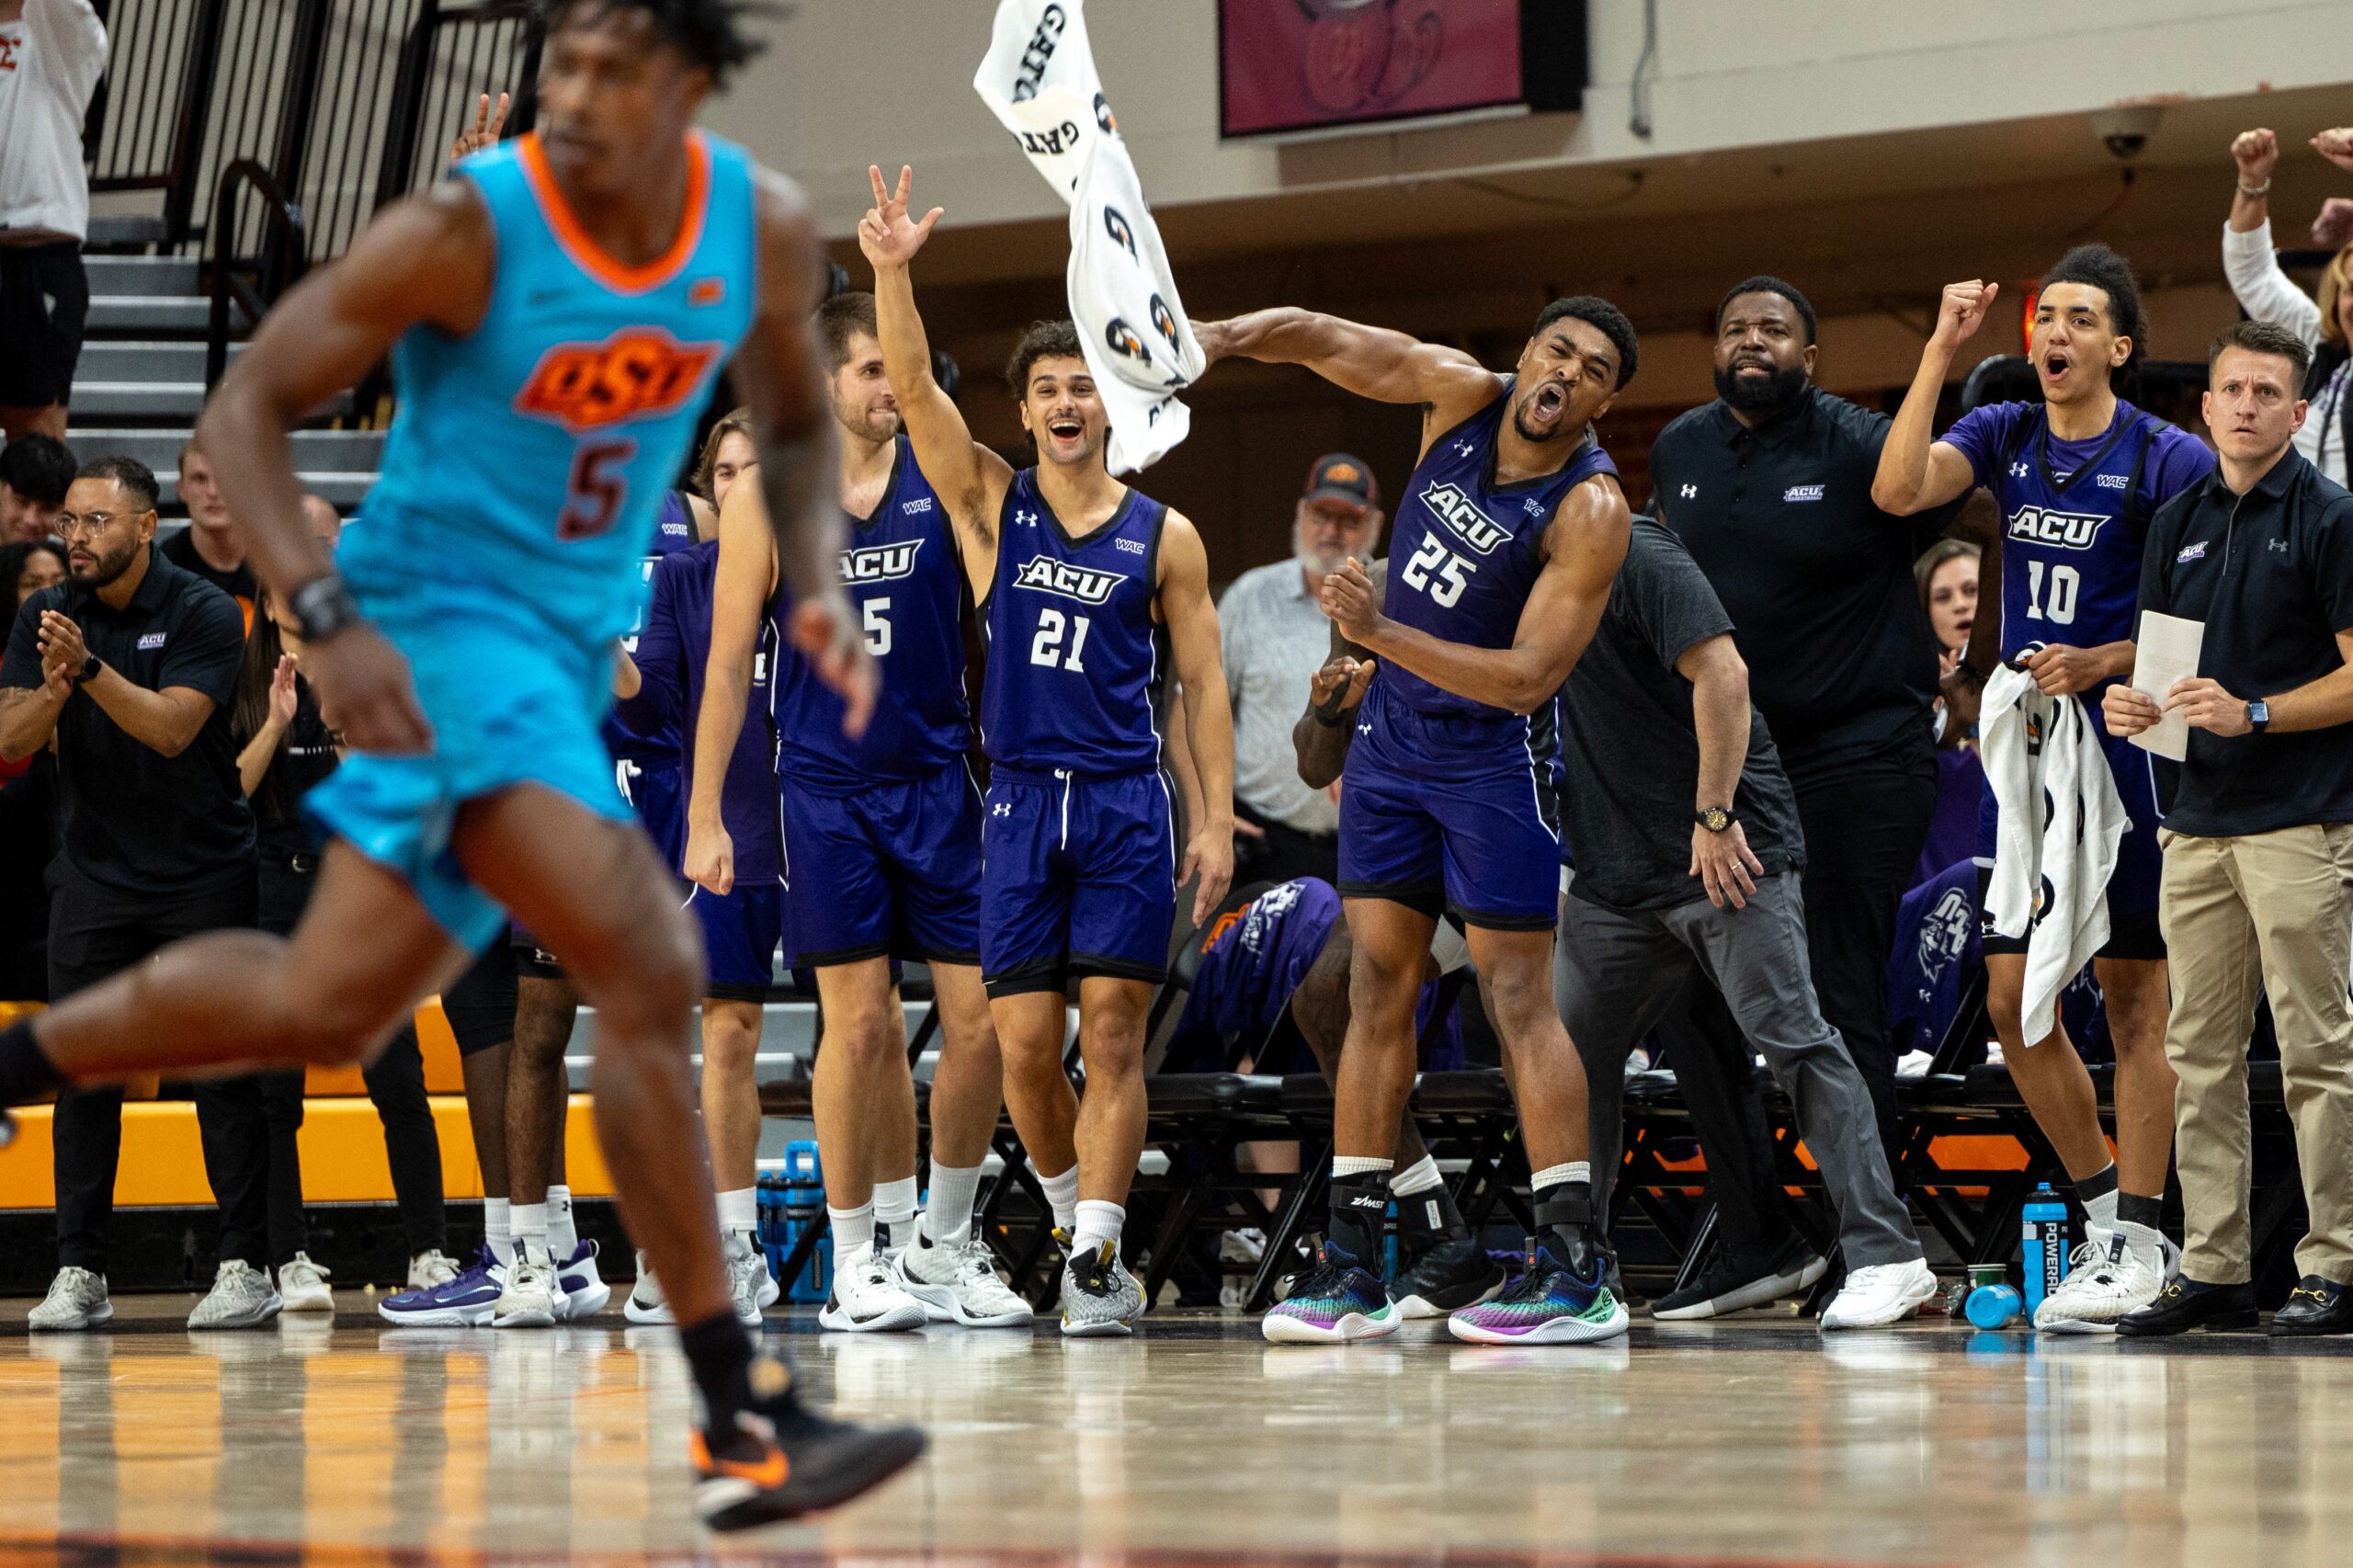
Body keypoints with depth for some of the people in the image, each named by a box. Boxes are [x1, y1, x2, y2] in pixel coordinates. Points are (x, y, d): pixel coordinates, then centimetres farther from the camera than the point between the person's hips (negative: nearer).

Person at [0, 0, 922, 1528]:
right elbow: (246, 408, -14)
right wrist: (327, 616, -28)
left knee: (326, 1004, 13)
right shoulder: (467, 230, -19)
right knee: (651, 971, -22)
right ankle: (745, 1421, -21)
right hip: (439, 623, -7)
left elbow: (792, 418, 16)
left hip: (569, 649, 7)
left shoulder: (763, 227, -3)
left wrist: (817, 578, -4)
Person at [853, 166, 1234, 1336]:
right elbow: (911, 386, -6)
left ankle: (1094, 1259, -11)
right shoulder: (989, 503, 7)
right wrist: (891, 273, -21)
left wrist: (1217, 818, -1)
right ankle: (1077, 1215, 21)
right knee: (1026, 1043, -1)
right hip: (1020, 800, 1)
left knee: (1112, 1032, -8)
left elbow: (1203, 682, 7)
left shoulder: (1164, 535, 5)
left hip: (1128, 803, -1)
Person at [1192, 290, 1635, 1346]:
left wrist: (1382, 632, -30)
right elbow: (1321, 340, -4)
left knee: (1518, 994, -8)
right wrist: (1225, 339, -22)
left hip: (1490, 752, -6)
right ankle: (1351, 1262, 7)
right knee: (1378, 982, 5)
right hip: (1391, 731, 6)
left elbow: (1529, 678, -25)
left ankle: (1576, 1268, -7)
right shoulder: (1464, 396, -5)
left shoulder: (1591, 511, -20)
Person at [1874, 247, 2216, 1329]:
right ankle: (2106, 1207, 20)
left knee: (2133, 995, -2)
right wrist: (1940, 353, -13)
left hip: (2123, 745, -5)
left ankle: (2136, 1243, 3)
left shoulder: (2171, 462, -6)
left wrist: (2100, 664, -20)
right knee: (2013, 998, 5)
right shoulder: (2005, 437, 8)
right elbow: (1897, 492, -9)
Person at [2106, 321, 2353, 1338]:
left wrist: (2253, 714, -18)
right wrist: (2131, 705, 1)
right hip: (2199, 817, 7)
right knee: (2199, 1053, 6)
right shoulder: (2179, 523, 15)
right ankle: (2212, 1268, 11)